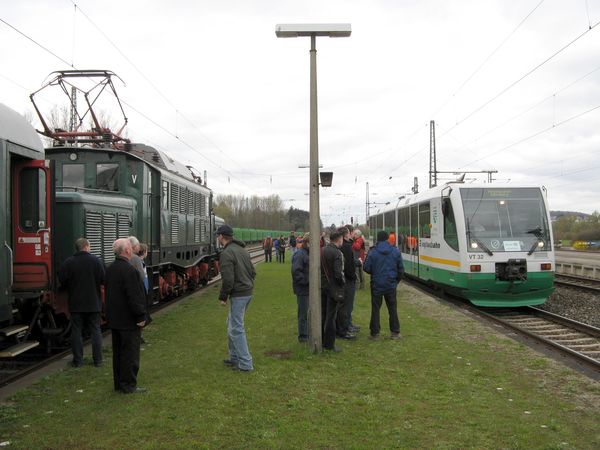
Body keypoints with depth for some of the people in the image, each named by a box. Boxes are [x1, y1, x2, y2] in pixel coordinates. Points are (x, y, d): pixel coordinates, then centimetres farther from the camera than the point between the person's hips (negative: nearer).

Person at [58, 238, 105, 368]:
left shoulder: (68, 262, -6)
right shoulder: (96, 261, -8)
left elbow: (62, 280, -5)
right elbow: (104, 280, -11)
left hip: (75, 303, 0)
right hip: (93, 303, 0)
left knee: (76, 331, 8)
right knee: (95, 330, 8)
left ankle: (78, 360, 10)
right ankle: (97, 359, 10)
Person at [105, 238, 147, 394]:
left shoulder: (110, 269, 8)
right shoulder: (129, 270, -21)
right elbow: (134, 296, -23)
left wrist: (112, 314, 20)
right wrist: (140, 316, -16)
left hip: (114, 319, 9)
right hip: (128, 321, -9)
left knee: (118, 352, 16)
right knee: (130, 353, -1)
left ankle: (119, 383, 24)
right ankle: (129, 385, 4)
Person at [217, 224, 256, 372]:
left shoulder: (226, 253, -16)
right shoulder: (242, 249, 13)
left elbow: (228, 279, -21)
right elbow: (253, 272, 16)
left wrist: (223, 297, -10)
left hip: (238, 295, -9)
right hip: (248, 292, 9)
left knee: (237, 329, -2)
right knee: (232, 324, 21)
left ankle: (246, 364, 0)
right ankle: (235, 357, 29)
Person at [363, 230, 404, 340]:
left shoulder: (372, 252, -11)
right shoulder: (396, 252, -4)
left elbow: (367, 268, -8)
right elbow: (401, 269, 1)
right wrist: (397, 280, 15)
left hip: (376, 285, -2)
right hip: (391, 285, 2)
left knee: (375, 309, 8)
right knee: (392, 308, 12)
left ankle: (375, 333, 10)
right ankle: (395, 332, 14)